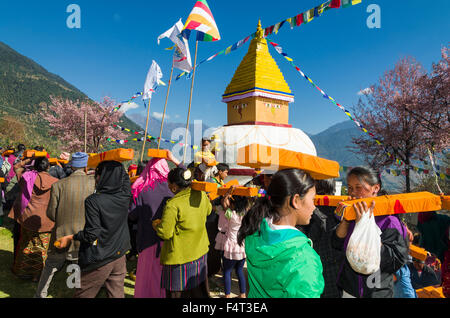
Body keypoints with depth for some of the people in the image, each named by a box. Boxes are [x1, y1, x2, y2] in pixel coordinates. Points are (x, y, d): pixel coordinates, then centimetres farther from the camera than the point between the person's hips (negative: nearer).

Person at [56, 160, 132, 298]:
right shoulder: (125, 195, -8)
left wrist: (70, 237, -5)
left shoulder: (93, 201, -21)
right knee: (117, 294, 15)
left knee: (83, 294, 15)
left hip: (99, 260, -4)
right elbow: (124, 176, 13)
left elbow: (92, 233, -20)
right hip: (120, 256, 5)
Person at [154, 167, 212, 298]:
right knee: (200, 291, 22)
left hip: (179, 258, -6)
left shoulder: (172, 205, -25)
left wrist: (155, 223, -2)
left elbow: (165, 233, -21)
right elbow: (208, 210, 15)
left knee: (178, 293, 12)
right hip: (201, 253, 6)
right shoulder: (202, 195, -5)